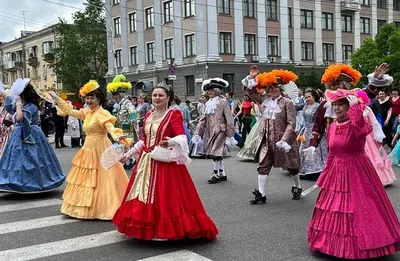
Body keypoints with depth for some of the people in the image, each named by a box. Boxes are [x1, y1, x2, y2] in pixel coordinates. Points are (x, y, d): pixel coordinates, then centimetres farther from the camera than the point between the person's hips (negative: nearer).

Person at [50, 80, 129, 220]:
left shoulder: (102, 113, -15)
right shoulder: (86, 112, 10)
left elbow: (111, 128, -28)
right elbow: (70, 111, 20)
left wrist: (117, 137, -49)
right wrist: (56, 98, 22)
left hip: (99, 150, -9)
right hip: (88, 149, 9)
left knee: (100, 180, -6)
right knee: (86, 179, 14)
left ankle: (102, 208, 2)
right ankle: (89, 207, 24)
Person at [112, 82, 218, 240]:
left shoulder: (174, 114, -6)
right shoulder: (148, 116, 14)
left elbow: (182, 137, -18)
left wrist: (171, 142, -39)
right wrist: (128, 154, 24)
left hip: (165, 162, -7)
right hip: (146, 162, 7)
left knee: (165, 198, -6)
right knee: (144, 196, 10)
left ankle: (165, 229, 4)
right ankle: (148, 227, 20)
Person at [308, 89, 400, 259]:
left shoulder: (356, 125, -15)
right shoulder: (332, 127, 5)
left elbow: (363, 131, -42)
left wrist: (355, 106, -37)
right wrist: (326, 174, 16)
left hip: (356, 171, -7)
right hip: (337, 172, 7)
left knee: (357, 208, -1)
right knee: (334, 207, 14)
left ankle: (358, 245, 15)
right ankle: (336, 242, 30)